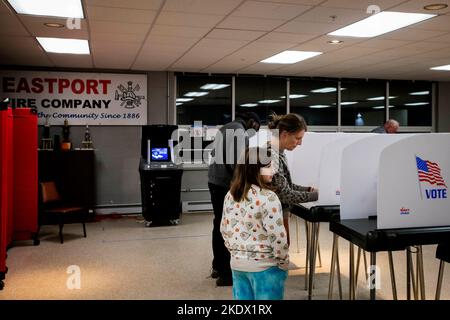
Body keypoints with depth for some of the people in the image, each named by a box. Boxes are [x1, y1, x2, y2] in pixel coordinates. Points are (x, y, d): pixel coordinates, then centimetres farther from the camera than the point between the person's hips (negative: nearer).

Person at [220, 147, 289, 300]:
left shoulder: (230, 195, 2)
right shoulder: (268, 197, -20)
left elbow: (225, 229, 9)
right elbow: (277, 236, -20)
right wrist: (284, 262, -6)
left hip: (237, 263, 7)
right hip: (265, 265, -6)